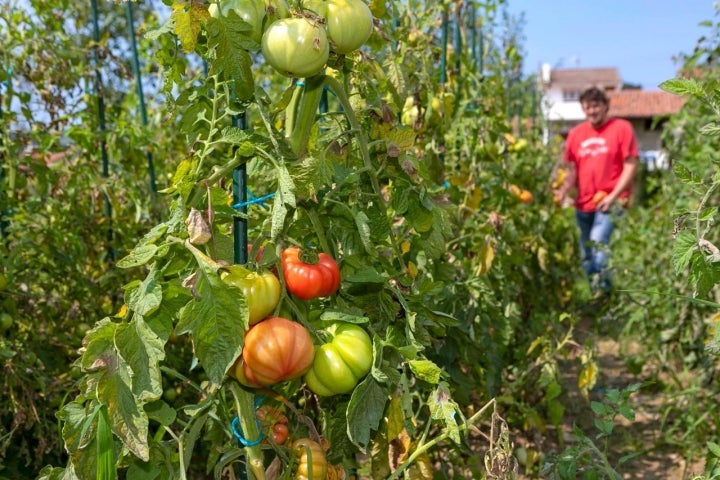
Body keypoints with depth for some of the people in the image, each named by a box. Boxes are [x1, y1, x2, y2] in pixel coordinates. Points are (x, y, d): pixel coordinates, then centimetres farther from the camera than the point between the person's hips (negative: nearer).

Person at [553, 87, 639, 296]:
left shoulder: (621, 127, -3)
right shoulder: (576, 133, 9)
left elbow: (630, 165, -6)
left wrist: (613, 196, -15)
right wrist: (563, 190, -7)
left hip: (610, 201, -5)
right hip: (583, 203, 6)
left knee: (598, 241, -24)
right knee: (586, 255, 11)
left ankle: (603, 291, -16)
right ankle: (596, 294, 26)